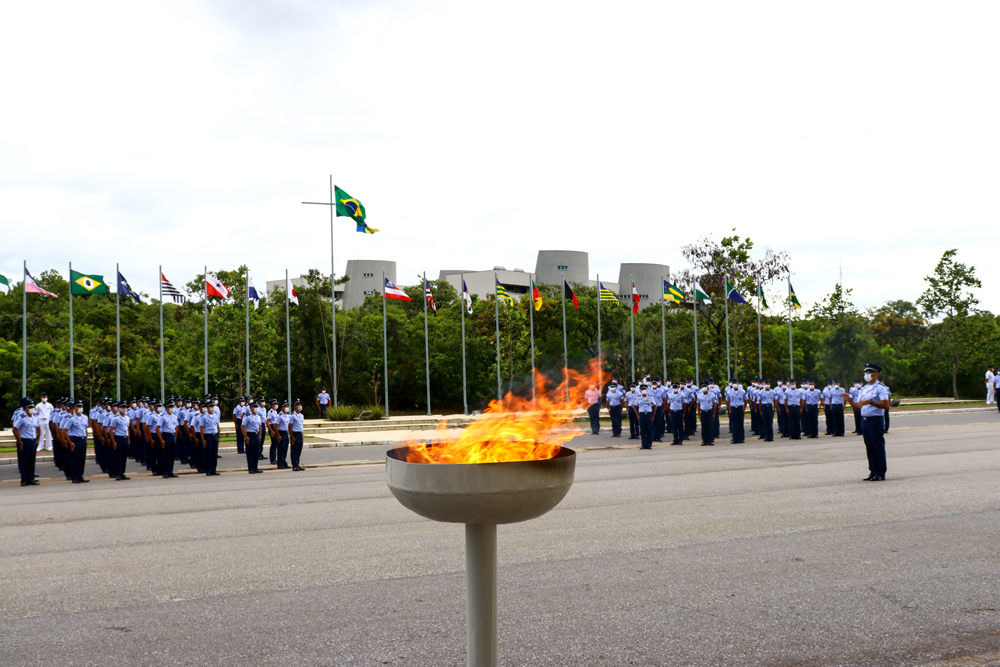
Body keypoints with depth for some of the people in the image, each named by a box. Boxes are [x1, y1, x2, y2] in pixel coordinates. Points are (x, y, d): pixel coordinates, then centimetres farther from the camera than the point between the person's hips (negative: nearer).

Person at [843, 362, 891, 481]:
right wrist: (849, 400, 1)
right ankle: (873, 472, 16)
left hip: (875, 421, -7)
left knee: (879, 447, -2)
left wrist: (870, 401, -22)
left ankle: (880, 473, 3)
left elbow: (886, 405, -16)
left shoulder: (880, 388, -6)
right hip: (864, 421, 7)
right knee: (870, 448, 10)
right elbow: (858, 406, 16)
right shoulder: (863, 389, 17)